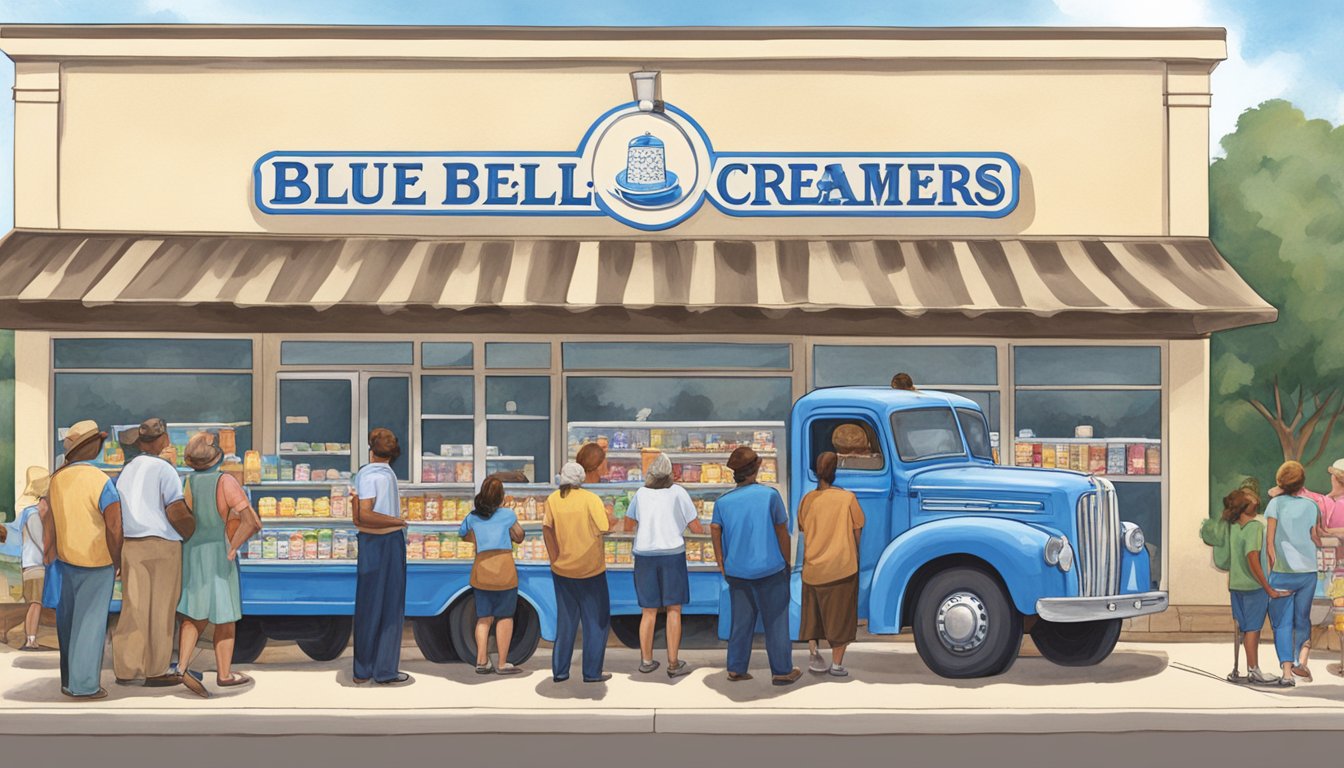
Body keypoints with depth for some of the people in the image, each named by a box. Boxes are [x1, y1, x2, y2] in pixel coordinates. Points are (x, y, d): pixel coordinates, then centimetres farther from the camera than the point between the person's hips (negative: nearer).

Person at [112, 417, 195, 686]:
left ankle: (125, 669, 13)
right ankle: (155, 671, 6)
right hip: (161, 544, -7)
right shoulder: (164, 468, -8)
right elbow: (176, 512, -15)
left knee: (134, 606, 10)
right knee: (161, 608, 1)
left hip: (130, 544, 7)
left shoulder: (127, 470, 14)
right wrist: (192, 535, 1)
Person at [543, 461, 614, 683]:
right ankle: (592, 672, 8)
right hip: (590, 570, -3)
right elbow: (605, 529, -18)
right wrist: (611, 518, 3)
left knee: (565, 621, 14)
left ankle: (559, 671, 15)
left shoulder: (553, 500, -1)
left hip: (561, 570, 4)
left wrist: (555, 557, -3)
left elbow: (546, 528, -11)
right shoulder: (591, 499, -11)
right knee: (596, 621, 8)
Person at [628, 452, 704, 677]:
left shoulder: (641, 493, 5)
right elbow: (696, 527, -1)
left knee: (648, 611, 11)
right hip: (671, 555, -3)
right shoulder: (678, 492, -3)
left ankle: (646, 660, 13)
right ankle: (673, 664, 1)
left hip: (645, 556, 3)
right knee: (673, 610, 2)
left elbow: (628, 523, 18)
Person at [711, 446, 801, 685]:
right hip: (769, 569, -4)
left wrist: (722, 563, 1)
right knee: (776, 621, 6)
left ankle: (736, 669, 16)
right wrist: (787, 562, 5)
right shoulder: (770, 495, -10)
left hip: (737, 572, 4)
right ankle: (782, 671, 12)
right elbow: (782, 532, -6)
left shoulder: (723, 501, 0)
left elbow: (715, 529, -8)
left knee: (741, 621, 14)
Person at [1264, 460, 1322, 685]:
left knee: (1282, 623, 3)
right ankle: (1301, 659, 0)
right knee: (1303, 619, 18)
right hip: (1308, 571, 2)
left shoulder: (1275, 504, -4)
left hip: (1282, 572, -2)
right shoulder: (1312, 506, 3)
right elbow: (1316, 540, 3)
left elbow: (1270, 542, -6)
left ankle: (1287, 671, -4)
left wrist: (1273, 570, 0)